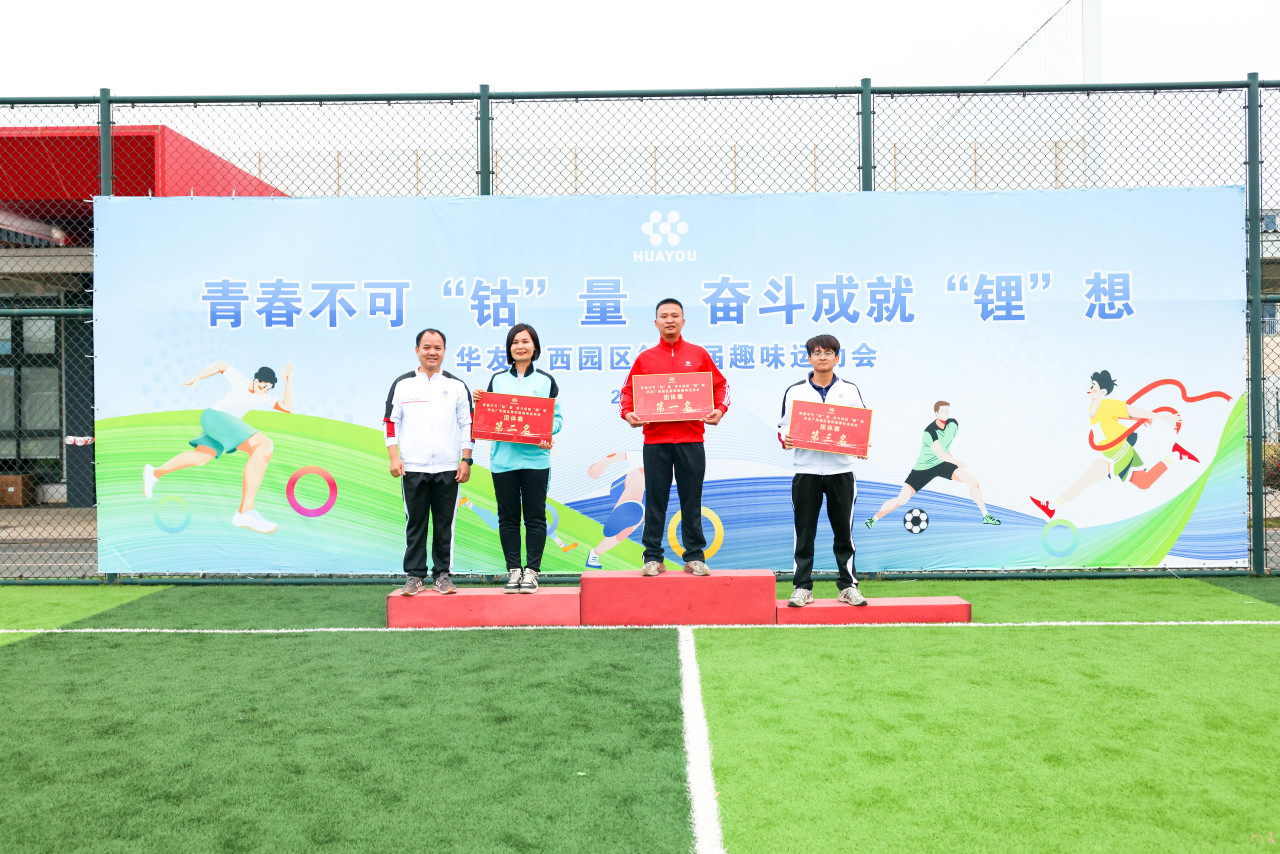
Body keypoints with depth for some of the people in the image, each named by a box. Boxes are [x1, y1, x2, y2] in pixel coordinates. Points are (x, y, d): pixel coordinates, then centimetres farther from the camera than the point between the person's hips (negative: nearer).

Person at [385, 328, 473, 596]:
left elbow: (467, 424, 8)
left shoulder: (457, 386, 8)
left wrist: (465, 460, 1)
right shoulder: (402, 384, 7)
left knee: (444, 525, 4)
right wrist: (394, 458, -2)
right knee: (415, 524, 4)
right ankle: (414, 576, 12)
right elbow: (391, 422, 7)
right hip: (412, 468, 0)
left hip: (448, 469, 0)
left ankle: (443, 575, 13)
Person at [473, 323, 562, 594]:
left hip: (536, 458, -1)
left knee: (535, 517, 1)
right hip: (503, 458, 2)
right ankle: (513, 571, 14)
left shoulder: (546, 381, 6)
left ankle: (531, 571, 9)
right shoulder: (497, 380, 11)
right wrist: (479, 403, -7)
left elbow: (556, 417, 4)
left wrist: (547, 433, -16)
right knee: (508, 518, 5)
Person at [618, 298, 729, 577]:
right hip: (655, 439, 0)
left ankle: (695, 556, 13)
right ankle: (652, 557, 11)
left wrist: (719, 410, -3)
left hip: (691, 439, 0)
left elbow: (720, 385, 13)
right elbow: (628, 391, 12)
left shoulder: (698, 354, 8)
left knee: (691, 500, 5)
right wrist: (627, 413, -6)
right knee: (655, 500, 3)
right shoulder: (644, 358, 8)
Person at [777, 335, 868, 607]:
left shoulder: (850, 390, 8)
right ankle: (802, 587, 12)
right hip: (806, 472, 0)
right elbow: (784, 427, 9)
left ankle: (848, 586, 17)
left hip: (841, 470, 1)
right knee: (804, 533, 3)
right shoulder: (794, 391, 6)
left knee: (844, 531, 7)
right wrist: (785, 439, -13)